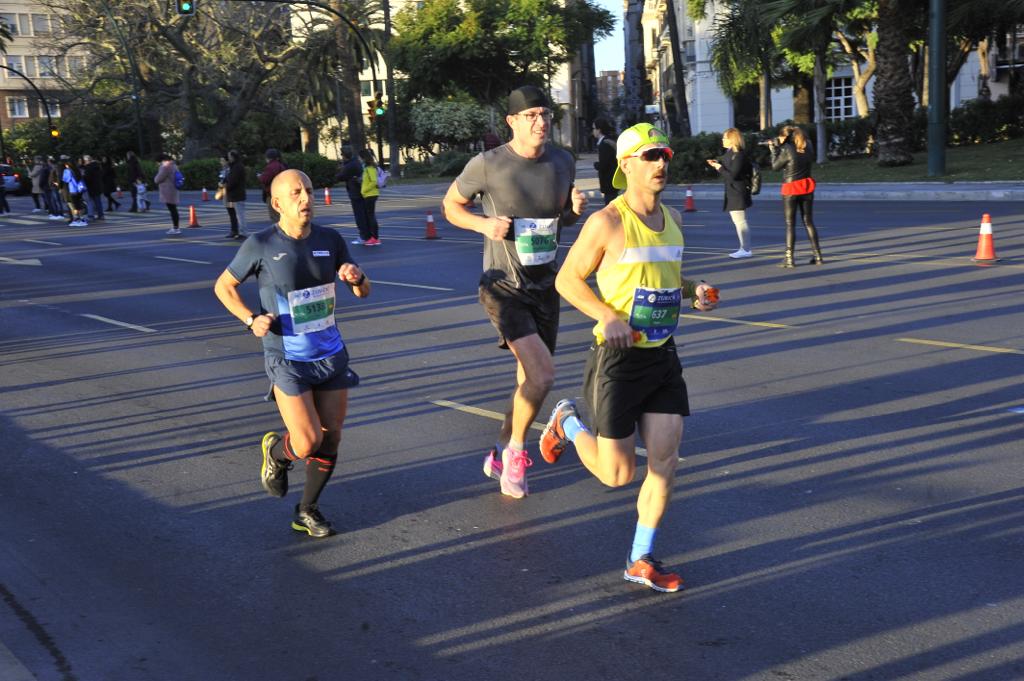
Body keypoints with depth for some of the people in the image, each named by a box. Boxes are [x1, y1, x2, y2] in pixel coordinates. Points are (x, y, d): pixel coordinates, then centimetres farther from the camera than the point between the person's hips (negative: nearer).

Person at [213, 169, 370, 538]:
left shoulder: (330, 240, 1)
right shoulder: (260, 245, -10)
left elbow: (363, 292, 10)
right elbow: (223, 287, 4)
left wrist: (356, 277, -14)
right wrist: (251, 319, -13)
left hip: (332, 355, 4)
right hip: (287, 360, -4)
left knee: (331, 440, 6)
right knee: (307, 445, -12)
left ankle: (307, 511, 27)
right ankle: (275, 450, 25)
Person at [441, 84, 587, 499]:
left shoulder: (563, 162, 1)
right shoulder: (487, 165, -13)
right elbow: (451, 205, 2)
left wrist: (576, 210, -7)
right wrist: (484, 224, -17)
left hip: (546, 288, 6)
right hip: (504, 288, -6)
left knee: (531, 380, 15)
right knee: (543, 375, -21)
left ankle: (501, 457, 36)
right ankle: (516, 450, 6)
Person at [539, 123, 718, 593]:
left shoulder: (672, 219, 9)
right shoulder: (607, 223, -13)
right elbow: (567, 280, -7)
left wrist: (694, 291, 2)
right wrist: (608, 316, -22)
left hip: (663, 356, 6)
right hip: (618, 359, -6)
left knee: (665, 464, 3)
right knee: (617, 474, 1)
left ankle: (641, 562, 18)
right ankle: (568, 423, 30)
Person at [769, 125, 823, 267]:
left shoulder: (787, 150, -15)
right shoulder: (808, 147, 2)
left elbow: (775, 166, -6)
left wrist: (774, 149, 4)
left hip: (790, 189, -5)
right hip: (807, 187, 5)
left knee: (790, 224, 1)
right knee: (809, 222, 13)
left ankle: (789, 259, -1)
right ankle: (817, 256, 14)